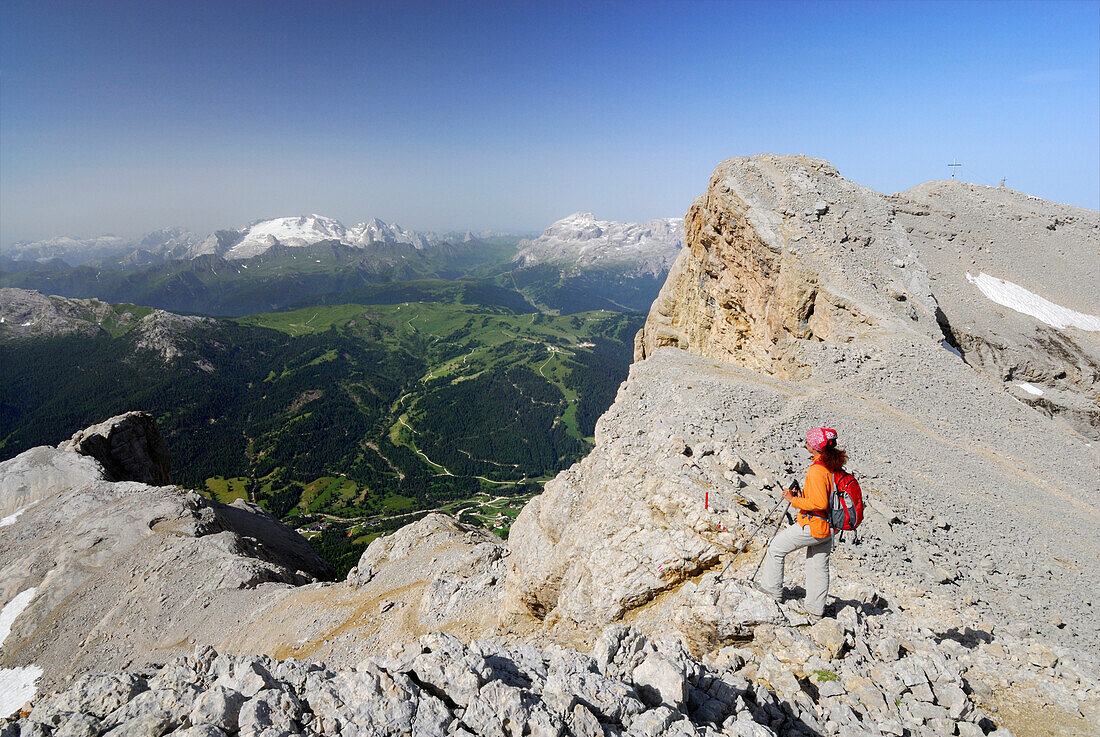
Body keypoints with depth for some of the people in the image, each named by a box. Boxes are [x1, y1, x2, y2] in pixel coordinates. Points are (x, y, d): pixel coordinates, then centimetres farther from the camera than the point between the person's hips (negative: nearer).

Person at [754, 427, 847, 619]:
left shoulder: (816, 470, -23)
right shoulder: (835, 466, 4)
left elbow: (819, 504, -26)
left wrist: (794, 500, -15)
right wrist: (804, 494, 15)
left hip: (812, 526, -9)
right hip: (830, 525, 9)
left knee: (776, 547, 7)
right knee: (819, 566, 18)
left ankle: (772, 588, 19)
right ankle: (815, 608, 29)